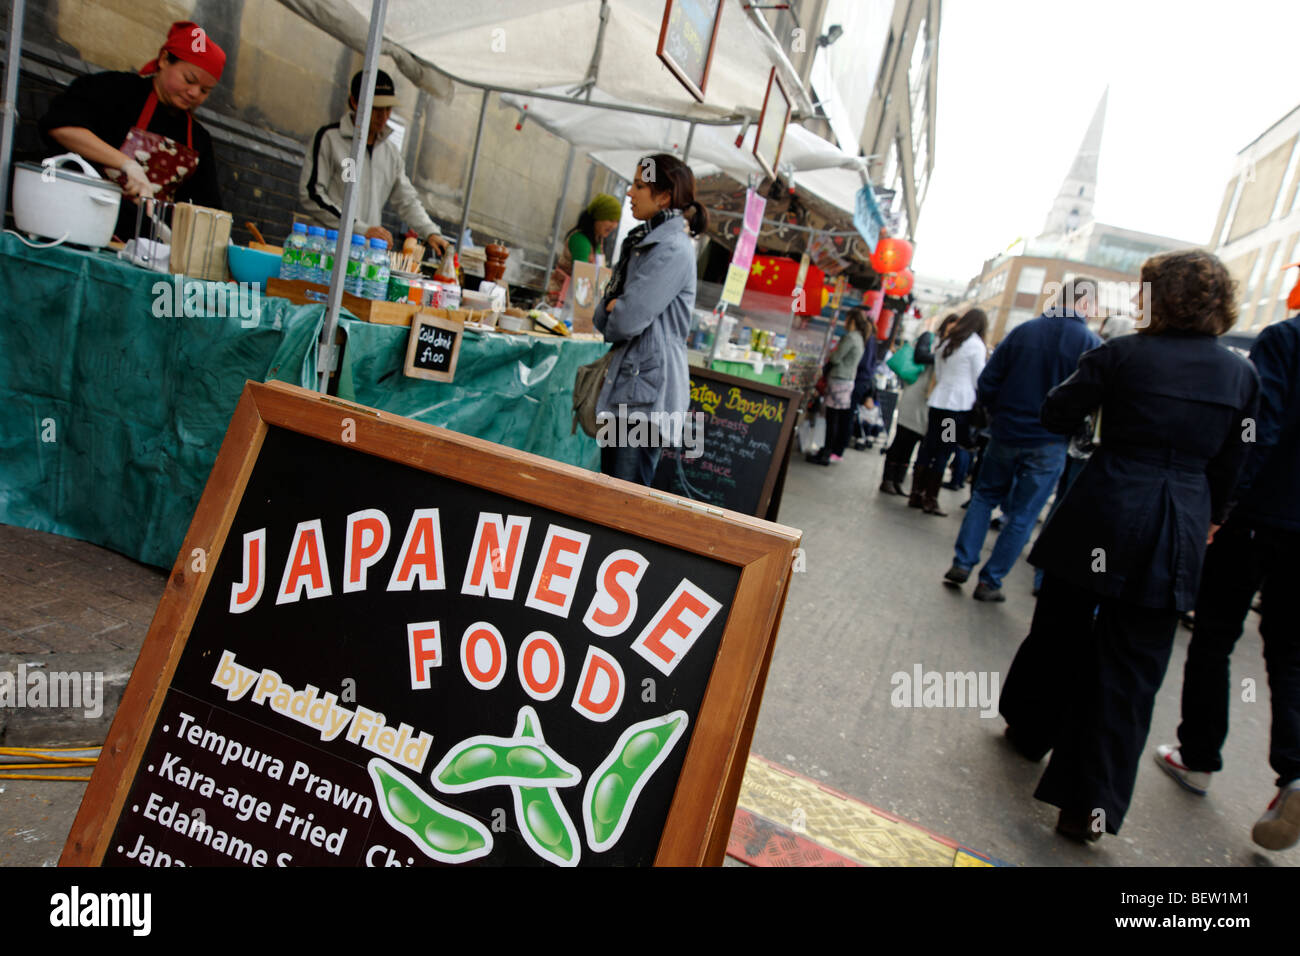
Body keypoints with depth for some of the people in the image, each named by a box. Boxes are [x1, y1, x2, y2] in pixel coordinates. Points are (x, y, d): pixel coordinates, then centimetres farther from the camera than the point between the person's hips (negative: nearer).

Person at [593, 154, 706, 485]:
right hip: (625, 387, 10)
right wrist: (613, 307, -7)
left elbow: (626, 321, -20)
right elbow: (601, 315, 15)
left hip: (647, 392, -10)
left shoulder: (673, 249, -13)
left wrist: (611, 312, 2)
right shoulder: (645, 240, 18)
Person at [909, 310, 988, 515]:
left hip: (938, 401, 6)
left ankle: (916, 495, 11)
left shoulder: (945, 343, 13)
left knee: (928, 449, 9)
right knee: (943, 453, -3)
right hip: (960, 404, -6)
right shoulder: (976, 345, -6)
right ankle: (930, 500, 0)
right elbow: (979, 380, -5)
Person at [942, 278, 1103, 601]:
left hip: (1006, 433, 2)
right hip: (1049, 444, -2)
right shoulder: (1091, 344, -9)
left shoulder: (1023, 331, -1)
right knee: (1022, 516, 8)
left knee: (985, 496, 20)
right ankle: (990, 581, 12)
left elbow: (987, 382, 0)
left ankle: (961, 564, 13)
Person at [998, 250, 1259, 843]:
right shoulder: (1241, 373, 4)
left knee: (1060, 629, 19)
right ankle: (1091, 804, 8)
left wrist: (1088, 379, 16)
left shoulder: (1121, 354, -7)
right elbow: (1231, 464, 11)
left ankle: (1031, 730, 38)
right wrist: (1209, 519, 24)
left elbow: (1055, 417, 0)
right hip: (1179, 530, 2)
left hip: (1102, 515, -2)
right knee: (1131, 669, 6)